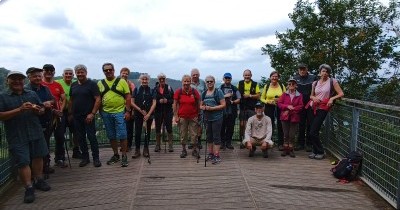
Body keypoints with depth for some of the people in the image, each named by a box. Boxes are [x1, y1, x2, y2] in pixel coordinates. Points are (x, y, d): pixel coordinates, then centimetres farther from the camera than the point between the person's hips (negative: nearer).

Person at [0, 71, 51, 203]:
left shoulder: (32, 94, 11)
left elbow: (42, 109, 15)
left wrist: (38, 110, -9)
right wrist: (20, 110, -21)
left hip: (36, 132, 4)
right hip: (16, 136, -4)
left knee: (38, 157, 13)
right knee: (23, 162, -2)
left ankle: (38, 181, 30)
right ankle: (29, 188, 6)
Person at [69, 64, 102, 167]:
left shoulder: (92, 84, -5)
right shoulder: (73, 85, 11)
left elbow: (98, 99, -11)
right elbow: (71, 100, 17)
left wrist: (92, 114, -17)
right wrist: (70, 114, 12)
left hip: (88, 116, -5)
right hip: (76, 117, 5)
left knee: (91, 137, -3)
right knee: (80, 138, 9)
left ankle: (96, 158, 8)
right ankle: (85, 158, 21)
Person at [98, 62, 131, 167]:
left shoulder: (122, 81, 0)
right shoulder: (100, 83, 8)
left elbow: (128, 97, -2)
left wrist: (128, 111, -8)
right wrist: (100, 112, 6)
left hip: (120, 112, -3)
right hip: (106, 113, 3)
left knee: (122, 136, -3)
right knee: (111, 136, 12)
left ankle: (124, 156, 10)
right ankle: (115, 155, 26)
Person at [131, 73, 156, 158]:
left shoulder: (151, 90, 3)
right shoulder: (136, 89, 3)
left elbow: (154, 103, -2)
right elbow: (132, 102, 1)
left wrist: (148, 114, -12)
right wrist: (141, 110, -7)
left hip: (149, 114, 1)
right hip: (138, 114, 0)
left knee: (147, 132, 7)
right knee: (137, 132, 0)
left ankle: (146, 149, 18)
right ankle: (137, 150, 9)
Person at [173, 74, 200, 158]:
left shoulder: (194, 92, -1)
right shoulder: (178, 92, -2)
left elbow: (198, 104, 6)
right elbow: (175, 105, 2)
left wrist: (199, 115, 4)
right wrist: (175, 116, -3)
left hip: (193, 117, 0)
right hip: (182, 117, 0)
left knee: (194, 134, 5)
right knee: (182, 135, 8)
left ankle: (194, 150, 19)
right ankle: (184, 150, 23)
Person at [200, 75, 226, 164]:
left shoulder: (218, 91, -5)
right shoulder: (204, 93, 11)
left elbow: (223, 105, -11)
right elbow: (201, 105, 17)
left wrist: (212, 108, -19)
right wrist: (203, 107, -7)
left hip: (216, 118, -6)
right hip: (207, 118, 6)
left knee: (216, 136, -4)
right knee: (209, 136, 13)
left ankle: (217, 156, 0)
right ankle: (210, 154, 25)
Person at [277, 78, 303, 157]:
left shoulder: (299, 95, 4)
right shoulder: (284, 94, 7)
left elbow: (301, 106, -3)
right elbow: (279, 103, 0)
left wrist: (291, 109, -13)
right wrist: (287, 106, -14)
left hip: (294, 117, -1)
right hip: (285, 117, 1)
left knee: (292, 135, 1)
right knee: (286, 134, 5)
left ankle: (291, 149, 11)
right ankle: (285, 149, 13)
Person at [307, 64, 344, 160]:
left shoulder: (332, 81, 0)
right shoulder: (315, 83, 12)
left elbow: (341, 94, -4)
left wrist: (332, 98, -19)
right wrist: (314, 98, 0)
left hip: (322, 109, -5)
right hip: (312, 107, 5)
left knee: (313, 132, -10)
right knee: (312, 132, 5)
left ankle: (321, 152, 6)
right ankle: (315, 151, 20)